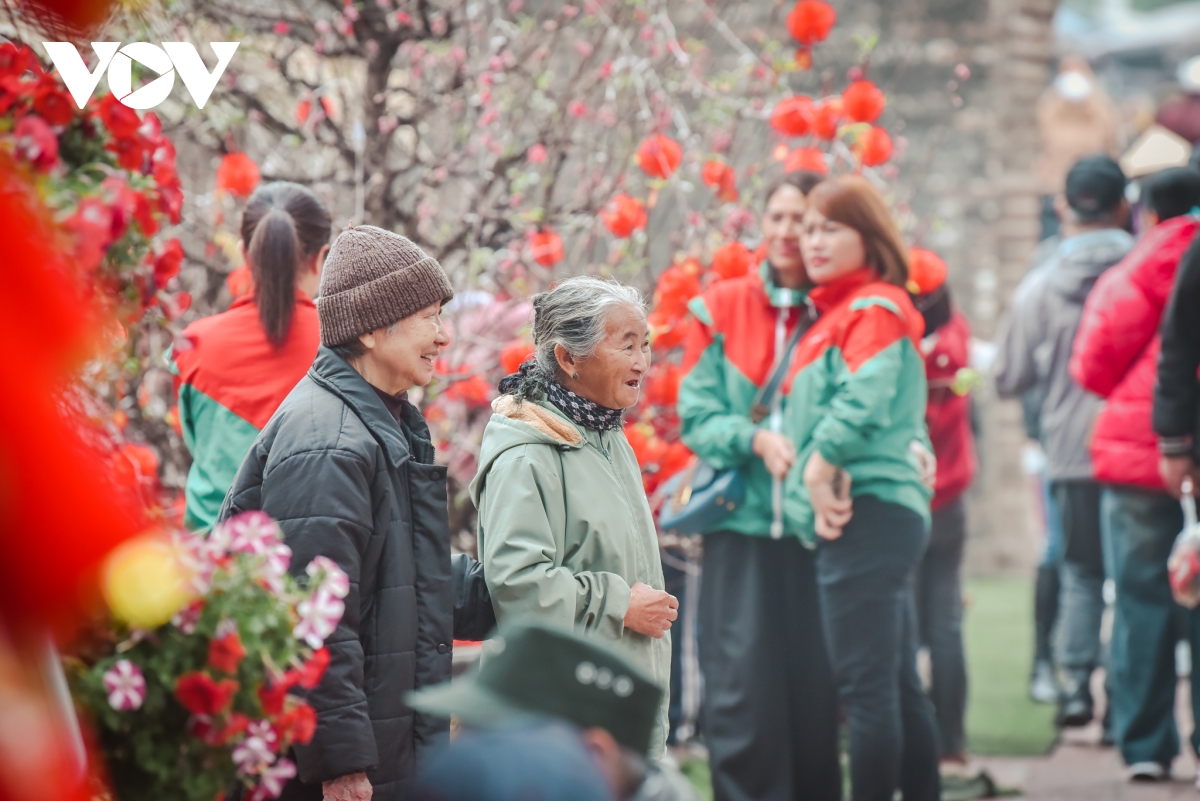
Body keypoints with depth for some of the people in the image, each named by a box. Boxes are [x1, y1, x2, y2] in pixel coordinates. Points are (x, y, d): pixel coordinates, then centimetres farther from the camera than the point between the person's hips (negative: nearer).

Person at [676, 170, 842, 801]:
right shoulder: (721, 310, 7)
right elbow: (696, 416, 4)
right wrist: (757, 441, -14)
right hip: (742, 523, 0)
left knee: (815, 688, 1)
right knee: (743, 687, -3)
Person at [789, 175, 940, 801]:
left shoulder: (874, 308, -9)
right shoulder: (837, 311, 21)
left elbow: (867, 394, -26)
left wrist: (821, 465, -20)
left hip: (867, 513, -10)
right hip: (888, 515, 10)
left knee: (867, 686, -9)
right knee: (899, 686, 14)